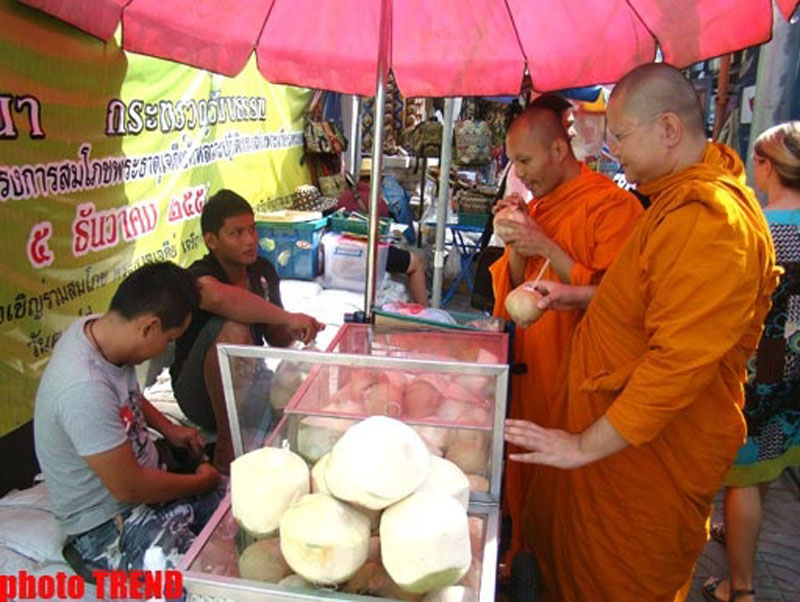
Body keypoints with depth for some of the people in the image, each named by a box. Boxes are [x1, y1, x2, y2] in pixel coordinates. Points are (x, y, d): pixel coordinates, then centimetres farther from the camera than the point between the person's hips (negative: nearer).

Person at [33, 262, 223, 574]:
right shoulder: (84, 388, -33)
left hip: (146, 479, 8)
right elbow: (128, 488, -24)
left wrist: (168, 428, 7)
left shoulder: (96, 327, -7)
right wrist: (200, 482, -9)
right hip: (108, 525, -8)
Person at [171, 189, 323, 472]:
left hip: (248, 386, 6)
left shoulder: (264, 271, 4)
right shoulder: (198, 276, -18)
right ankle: (227, 449, -25)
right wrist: (288, 317, -39)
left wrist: (294, 332, -13)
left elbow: (276, 338, 10)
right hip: (203, 395, -5)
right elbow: (218, 296, -45)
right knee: (233, 327, -34)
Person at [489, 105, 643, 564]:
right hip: (530, 362, 7)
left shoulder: (612, 204, -12)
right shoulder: (539, 204, 12)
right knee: (524, 465, 15)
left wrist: (548, 249, -21)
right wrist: (517, 241, -4)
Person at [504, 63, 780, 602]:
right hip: (614, 430, 9)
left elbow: (680, 362, -29)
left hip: (653, 456, -9)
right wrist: (579, 296, 12)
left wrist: (585, 446, -23)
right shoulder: (680, 200, 9)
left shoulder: (711, 219, -26)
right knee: (561, 556, 22)